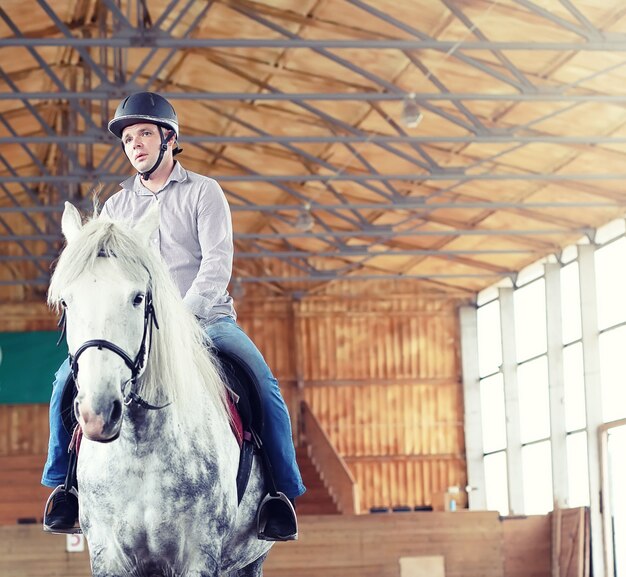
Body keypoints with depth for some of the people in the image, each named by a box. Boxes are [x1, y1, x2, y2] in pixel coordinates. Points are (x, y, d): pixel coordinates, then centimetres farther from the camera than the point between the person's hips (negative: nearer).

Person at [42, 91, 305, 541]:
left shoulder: (203, 192, 3)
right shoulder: (116, 207, 14)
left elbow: (217, 263, -8)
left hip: (205, 317, -3)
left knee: (263, 384, -27)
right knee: (70, 377, -19)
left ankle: (281, 492, -15)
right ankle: (66, 483, -4)